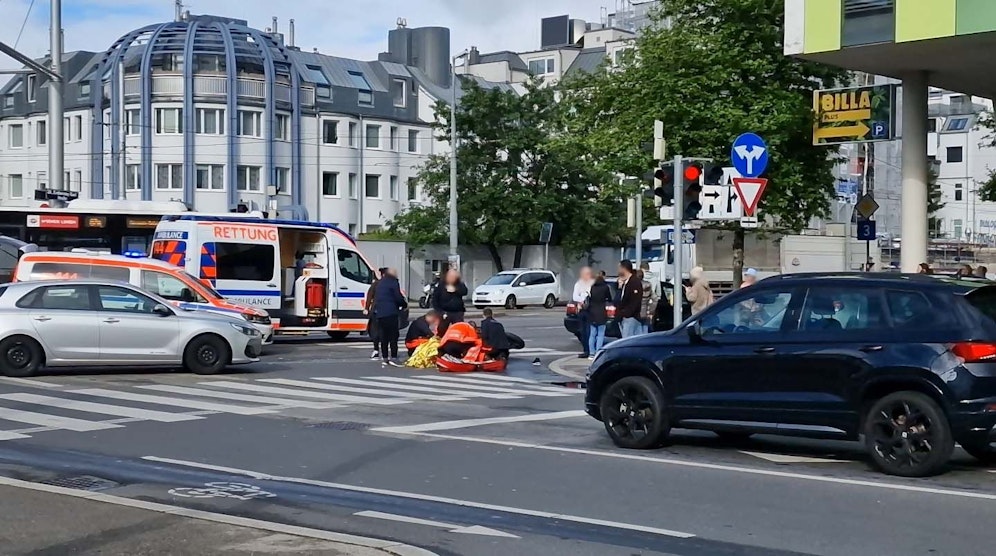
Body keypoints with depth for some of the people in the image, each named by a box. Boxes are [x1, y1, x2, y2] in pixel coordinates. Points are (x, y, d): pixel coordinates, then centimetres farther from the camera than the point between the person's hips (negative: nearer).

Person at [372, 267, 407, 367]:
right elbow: (398, 297, -9)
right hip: (390, 313, -7)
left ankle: (384, 358, 10)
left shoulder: (380, 283, 20)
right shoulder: (393, 282, -5)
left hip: (379, 313, 7)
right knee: (393, 336, -6)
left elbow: (375, 298, 21)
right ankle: (393, 357, -12)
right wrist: (405, 304, 7)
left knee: (383, 336, 10)